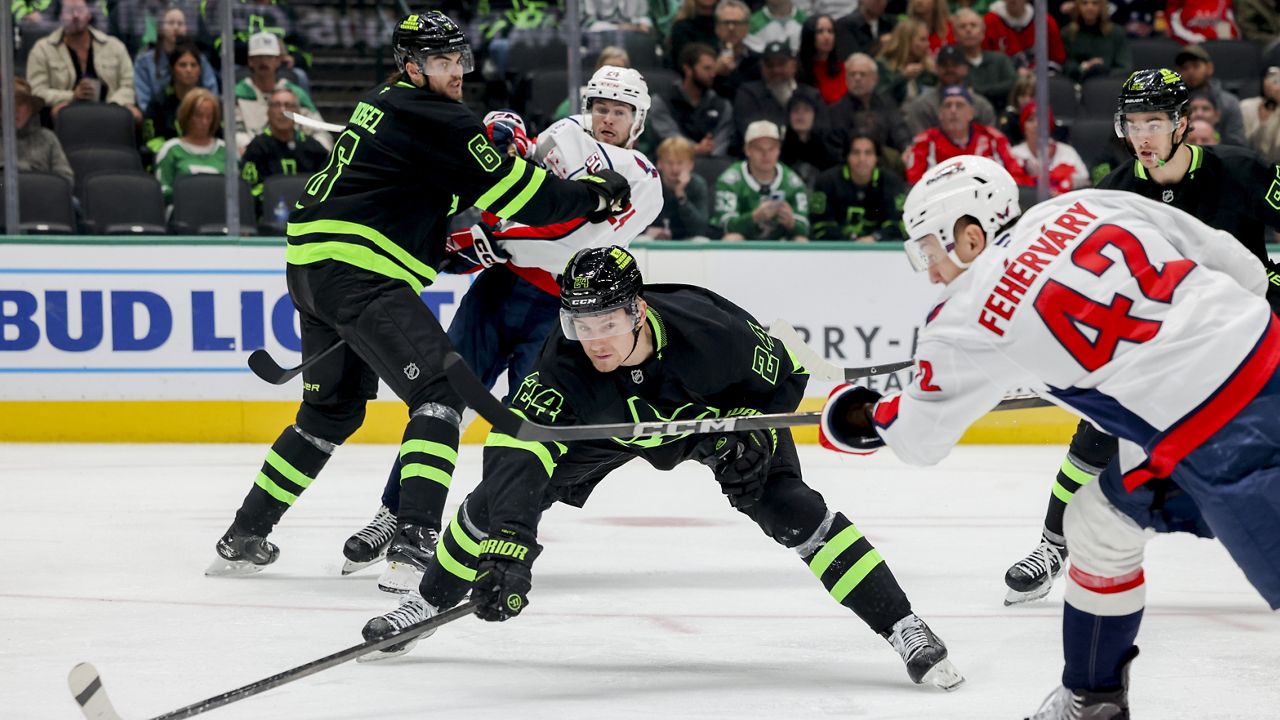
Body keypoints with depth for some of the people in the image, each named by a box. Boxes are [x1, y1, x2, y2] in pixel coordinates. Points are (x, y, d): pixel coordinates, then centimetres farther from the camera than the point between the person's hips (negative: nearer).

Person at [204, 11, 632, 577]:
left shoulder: (384, 103, 19)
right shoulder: (431, 118, -10)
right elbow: (511, 188, -11)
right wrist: (594, 196, -1)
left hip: (311, 267, 10)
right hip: (357, 274, -10)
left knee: (334, 409, 22)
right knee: (440, 388, -15)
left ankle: (244, 538, 27)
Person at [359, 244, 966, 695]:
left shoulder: (711, 331, -39)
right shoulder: (564, 363, -36)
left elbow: (784, 375, -18)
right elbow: (516, 451, -43)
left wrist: (750, 439, -32)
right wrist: (507, 551, -55)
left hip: (723, 412, -2)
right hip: (612, 421, 2)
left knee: (791, 512, -23)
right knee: (501, 495, -5)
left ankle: (906, 631, -17)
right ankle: (424, 607, 20)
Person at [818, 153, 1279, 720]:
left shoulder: (969, 318, -5)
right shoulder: (1091, 205, 8)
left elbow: (918, 439, 11)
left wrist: (866, 417, 31)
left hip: (1223, 441, -9)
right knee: (1100, 523, 21)